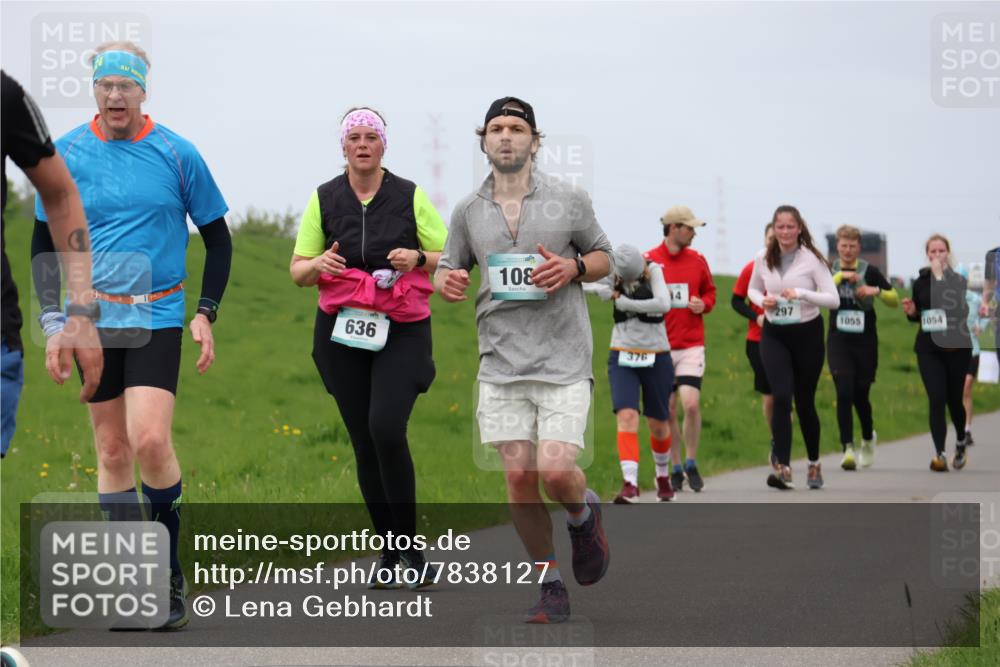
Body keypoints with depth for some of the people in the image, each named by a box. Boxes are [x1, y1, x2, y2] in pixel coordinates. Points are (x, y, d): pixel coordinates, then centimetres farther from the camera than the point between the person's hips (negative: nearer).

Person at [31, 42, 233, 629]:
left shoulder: (177, 154, -2)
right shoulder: (67, 154, 2)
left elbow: (218, 238, 7)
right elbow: (44, 243, 11)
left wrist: (206, 314, 0)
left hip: (157, 317, -2)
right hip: (92, 319, 2)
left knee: (150, 441, -17)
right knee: (112, 451, 5)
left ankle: (170, 573, 0)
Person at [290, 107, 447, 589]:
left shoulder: (410, 195, 2)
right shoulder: (324, 198, 6)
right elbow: (298, 271, 9)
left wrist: (417, 257, -15)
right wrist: (319, 264, -14)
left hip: (402, 331, -3)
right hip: (341, 331, 3)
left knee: (386, 428, -20)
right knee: (364, 442, 2)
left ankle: (411, 547, -8)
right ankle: (389, 550, 14)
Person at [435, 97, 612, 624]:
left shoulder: (569, 199, 2)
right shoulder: (467, 211, 8)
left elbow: (603, 257, 12)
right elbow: (448, 271, 17)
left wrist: (572, 268, -10)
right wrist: (447, 282, -8)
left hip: (563, 361, -2)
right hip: (501, 363, 2)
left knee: (556, 472, -15)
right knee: (519, 480, -1)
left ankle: (584, 515, 22)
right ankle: (551, 588, 13)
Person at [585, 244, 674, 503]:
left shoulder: (653, 271, -11)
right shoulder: (611, 277, -5)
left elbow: (663, 304, -27)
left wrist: (623, 301, -24)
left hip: (656, 358, -1)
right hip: (622, 357, 1)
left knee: (658, 423, 11)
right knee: (626, 416, -18)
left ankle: (662, 475, 37)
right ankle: (630, 484, -24)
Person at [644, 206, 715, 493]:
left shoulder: (697, 260, 6)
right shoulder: (648, 261, -2)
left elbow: (710, 291, 19)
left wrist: (703, 304, -2)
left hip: (692, 345, 1)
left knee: (691, 404, -13)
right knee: (667, 410, 4)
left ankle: (691, 464, 4)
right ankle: (676, 469, 17)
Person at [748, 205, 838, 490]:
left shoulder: (812, 259, -10)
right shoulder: (763, 258, 0)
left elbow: (833, 299, -13)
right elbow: (752, 289, 16)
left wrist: (801, 293, -26)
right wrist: (762, 301, -6)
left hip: (807, 333, -1)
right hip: (774, 336, 2)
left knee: (804, 402, 7)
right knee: (781, 398, -16)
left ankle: (814, 464, 28)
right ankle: (783, 467, -21)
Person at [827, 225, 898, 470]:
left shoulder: (870, 271, 0)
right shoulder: (829, 270, 4)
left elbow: (895, 301, 2)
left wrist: (877, 291, -15)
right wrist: (841, 276, -22)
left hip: (865, 341, 0)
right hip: (838, 340, 0)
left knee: (860, 395, 8)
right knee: (844, 392, -16)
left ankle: (868, 437, 36)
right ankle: (847, 449, -17)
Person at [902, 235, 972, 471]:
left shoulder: (959, 280, -4)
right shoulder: (920, 282, 6)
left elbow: (956, 306, -23)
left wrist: (940, 276, -21)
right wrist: (910, 312, -4)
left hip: (956, 347, -2)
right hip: (929, 348, 2)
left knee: (954, 399, 8)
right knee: (936, 399, -11)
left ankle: (961, 442, 35)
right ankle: (939, 453, -11)